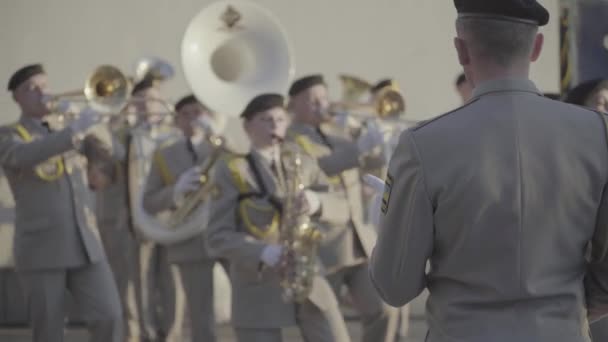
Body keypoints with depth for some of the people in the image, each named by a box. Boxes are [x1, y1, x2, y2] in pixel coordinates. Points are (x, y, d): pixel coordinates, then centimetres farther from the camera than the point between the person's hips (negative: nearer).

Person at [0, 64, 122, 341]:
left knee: (109, 319, -10)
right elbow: (25, 156, -25)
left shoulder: (64, 132, 19)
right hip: (40, 249, -5)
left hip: (83, 246, 5)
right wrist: (75, 130, -28)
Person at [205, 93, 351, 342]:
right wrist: (266, 254, -23)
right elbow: (218, 238, -7)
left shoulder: (300, 162, 13)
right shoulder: (230, 171, -2)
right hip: (258, 288, -4)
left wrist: (316, 201, -20)